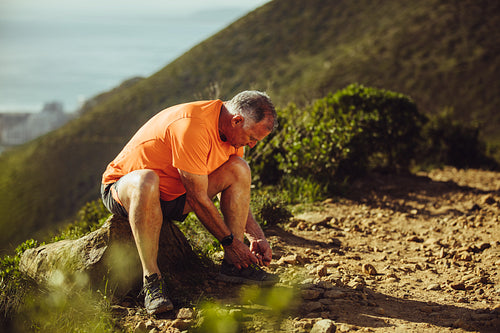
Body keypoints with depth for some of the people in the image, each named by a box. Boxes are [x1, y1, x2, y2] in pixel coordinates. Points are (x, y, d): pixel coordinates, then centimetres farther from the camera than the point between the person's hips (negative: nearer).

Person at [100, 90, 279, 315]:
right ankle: (151, 281, -37)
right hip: (121, 187, -8)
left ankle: (232, 266, -8)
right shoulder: (191, 126, -31)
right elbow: (198, 198, -26)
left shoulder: (232, 129, -1)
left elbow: (237, 189, 10)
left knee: (239, 169, -8)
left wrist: (257, 236, -1)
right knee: (146, 180, -43)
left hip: (172, 195, 8)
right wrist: (229, 241, -17)